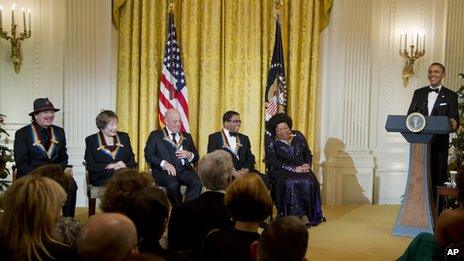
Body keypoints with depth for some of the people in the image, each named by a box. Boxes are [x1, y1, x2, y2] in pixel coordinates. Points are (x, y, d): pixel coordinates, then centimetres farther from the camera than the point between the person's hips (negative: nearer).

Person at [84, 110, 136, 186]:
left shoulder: (124, 137, 18)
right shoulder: (91, 140, 8)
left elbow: (132, 160, 14)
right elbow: (90, 166, -1)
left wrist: (125, 166, -9)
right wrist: (111, 166, -12)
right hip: (101, 179, -4)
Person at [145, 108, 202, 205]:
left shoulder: (187, 136, 23)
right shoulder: (156, 135, 12)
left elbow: (196, 157, 22)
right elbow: (148, 155, 0)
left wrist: (189, 154, -2)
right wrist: (164, 163, -15)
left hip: (184, 169, 3)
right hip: (165, 170, -3)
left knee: (197, 182, -29)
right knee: (173, 185, -35)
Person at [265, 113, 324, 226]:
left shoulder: (298, 136, 11)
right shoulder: (271, 140, 0)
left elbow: (308, 154, 16)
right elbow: (273, 162, -9)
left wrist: (307, 164, -8)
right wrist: (294, 169, -17)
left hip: (301, 169, 3)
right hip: (281, 171, -3)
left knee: (309, 182, -29)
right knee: (289, 183, -35)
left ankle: (311, 216, -19)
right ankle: (302, 216, -30)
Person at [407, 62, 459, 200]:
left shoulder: (451, 95, 6)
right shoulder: (418, 93, 14)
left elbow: (454, 117, 0)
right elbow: (410, 114, 11)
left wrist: (454, 123, -24)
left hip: (439, 143, -2)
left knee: (438, 176, 0)